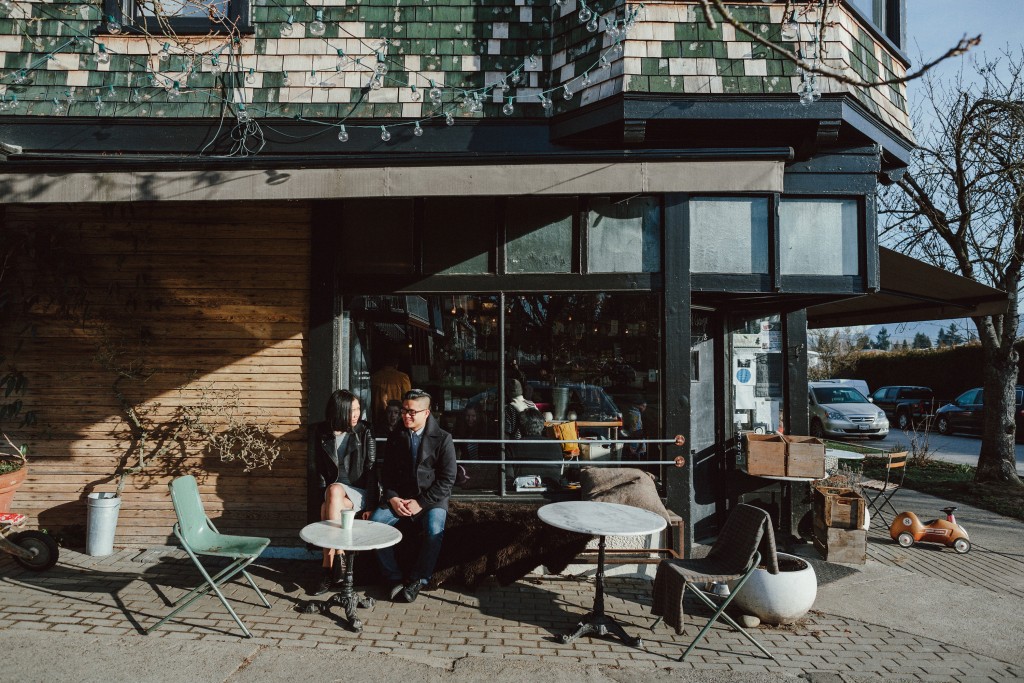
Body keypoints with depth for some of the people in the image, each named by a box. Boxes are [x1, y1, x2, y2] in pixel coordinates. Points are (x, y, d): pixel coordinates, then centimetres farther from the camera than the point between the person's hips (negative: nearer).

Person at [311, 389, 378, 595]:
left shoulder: (364, 433, -5)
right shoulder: (323, 434, 4)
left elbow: (371, 470, -7)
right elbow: (321, 470, 7)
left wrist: (369, 505, -13)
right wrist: (325, 496, -8)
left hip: (359, 491, -3)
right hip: (334, 490, 3)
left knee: (330, 500, -32)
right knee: (327, 508, -32)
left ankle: (332, 566, -28)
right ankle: (334, 564, -25)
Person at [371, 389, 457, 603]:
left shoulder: (442, 439, -4)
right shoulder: (395, 438, 9)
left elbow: (447, 479, -8)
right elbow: (386, 473, 12)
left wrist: (421, 503, -15)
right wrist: (392, 498, -7)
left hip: (431, 499, -3)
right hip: (399, 499, 4)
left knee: (434, 530, -32)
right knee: (374, 523, -22)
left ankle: (418, 579, -8)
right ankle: (394, 577, -7)